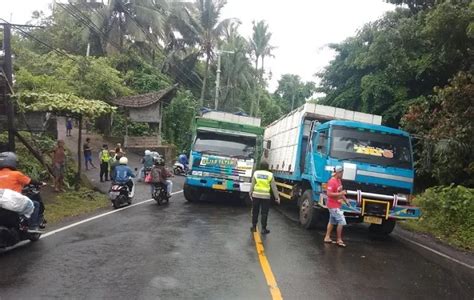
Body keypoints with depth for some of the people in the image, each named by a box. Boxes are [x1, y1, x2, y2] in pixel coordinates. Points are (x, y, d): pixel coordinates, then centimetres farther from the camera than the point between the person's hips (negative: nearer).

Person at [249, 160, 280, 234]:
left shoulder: (256, 173, 4)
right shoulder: (270, 175, 0)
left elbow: (252, 185, 3)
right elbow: (274, 187, 2)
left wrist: (251, 194, 10)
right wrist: (277, 197, 6)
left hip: (256, 195, 2)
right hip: (266, 196, -1)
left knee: (255, 212, 12)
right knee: (264, 213, 5)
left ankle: (254, 227, 20)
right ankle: (263, 229, 9)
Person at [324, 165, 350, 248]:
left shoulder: (339, 180, 10)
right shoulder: (332, 181, -20)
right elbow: (329, 194, -25)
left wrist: (346, 200, 13)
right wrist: (340, 194, -27)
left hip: (337, 205, 10)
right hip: (333, 206, -10)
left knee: (332, 221, 15)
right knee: (341, 221, -10)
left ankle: (327, 237, 24)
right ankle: (339, 240, -1)